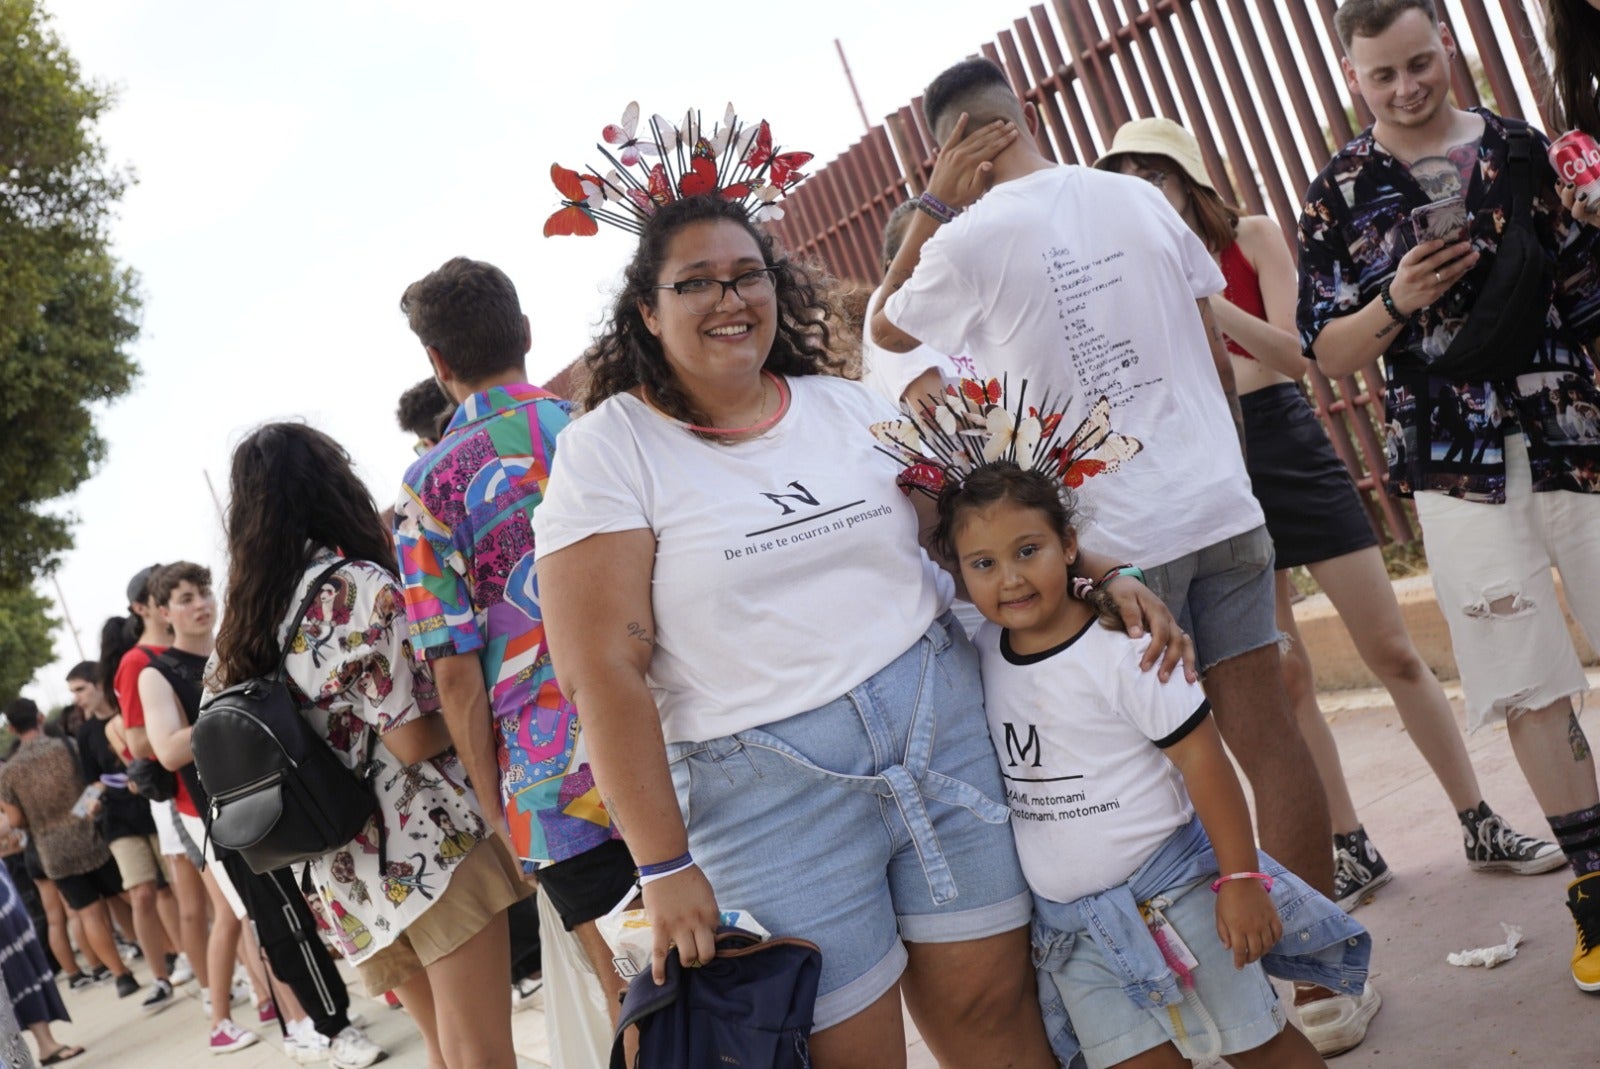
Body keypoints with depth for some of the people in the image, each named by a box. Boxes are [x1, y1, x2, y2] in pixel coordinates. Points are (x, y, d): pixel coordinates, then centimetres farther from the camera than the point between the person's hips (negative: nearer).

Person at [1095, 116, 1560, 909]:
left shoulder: (1249, 237, -1)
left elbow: (1296, 354, -12)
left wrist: (1199, 293, -23)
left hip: (1289, 448, -1)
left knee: (1393, 652, 4)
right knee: (1283, 679, 6)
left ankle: (1481, 828, 18)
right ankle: (1351, 852, 20)